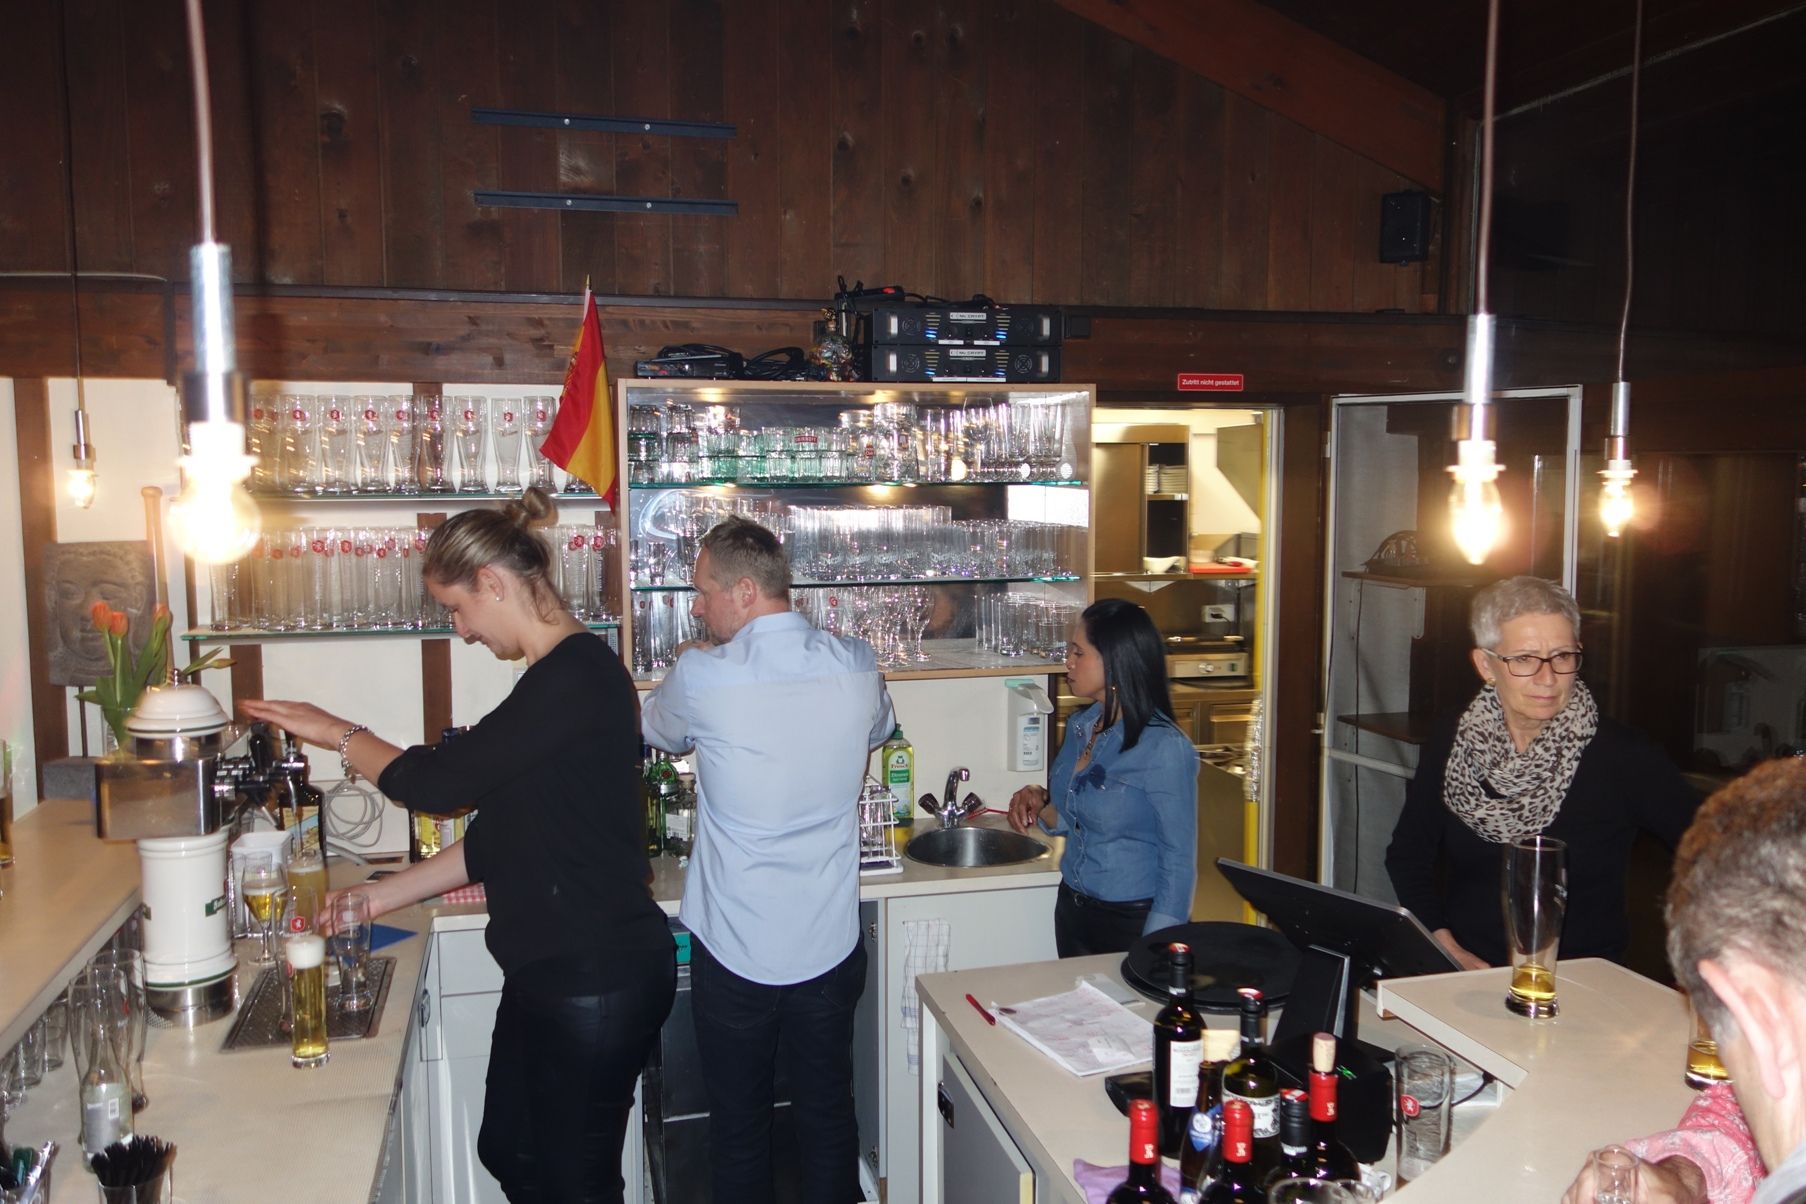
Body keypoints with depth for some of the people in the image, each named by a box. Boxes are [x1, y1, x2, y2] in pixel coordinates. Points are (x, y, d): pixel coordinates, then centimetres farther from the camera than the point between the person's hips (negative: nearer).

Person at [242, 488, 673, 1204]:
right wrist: (374, 898, 15)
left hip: (595, 976, -10)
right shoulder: (559, 675, 11)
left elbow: (437, 781, -18)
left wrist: (338, 735, 0)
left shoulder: (578, 674, -20)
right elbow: (496, 839, 15)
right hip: (550, 969, 10)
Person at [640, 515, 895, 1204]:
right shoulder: (858, 668, -7)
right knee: (828, 1113, 19)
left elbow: (656, 728, 6)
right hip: (830, 943, 3)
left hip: (735, 953, -3)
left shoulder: (703, 677, -17)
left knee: (739, 1122, 15)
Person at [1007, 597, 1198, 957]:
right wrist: (1039, 803, -4)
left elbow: (1179, 862, -17)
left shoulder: (1164, 748, -20)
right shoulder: (1080, 727, 2)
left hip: (1133, 921, -7)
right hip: (1072, 910, 7)